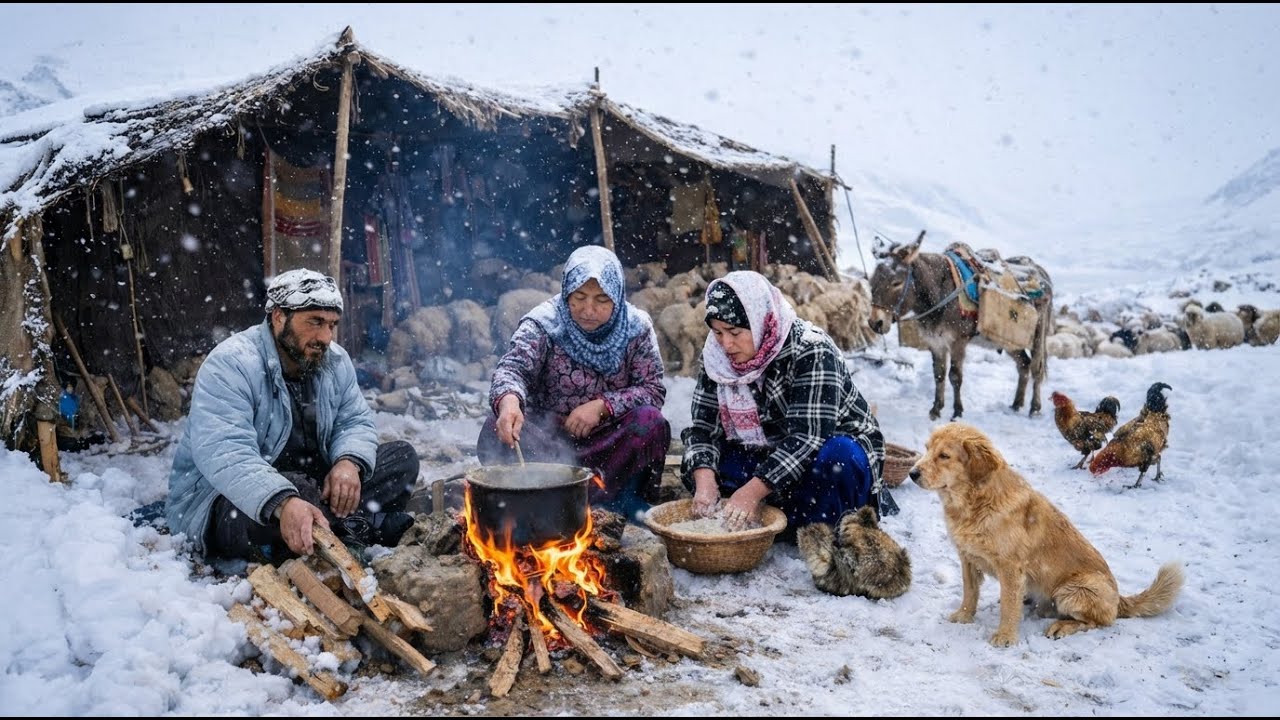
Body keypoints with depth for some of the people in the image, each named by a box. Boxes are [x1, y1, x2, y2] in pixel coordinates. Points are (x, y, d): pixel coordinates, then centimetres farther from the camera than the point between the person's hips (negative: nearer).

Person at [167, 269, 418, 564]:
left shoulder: (335, 361, 1)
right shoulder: (230, 364, -22)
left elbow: (356, 421, 4)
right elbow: (223, 452, -35)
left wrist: (350, 462, -23)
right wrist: (283, 503, -52)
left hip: (310, 482, 7)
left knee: (402, 456, -6)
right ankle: (368, 525, -19)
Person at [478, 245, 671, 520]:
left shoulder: (637, 327, -4)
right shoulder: (543, 323, -10)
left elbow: (654, 390, -7)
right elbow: (513, 366, -26)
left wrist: (602, 405, -22)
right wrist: (508, 400, -50)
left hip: (609, 440, 0)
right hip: (548, 438, 0)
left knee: (652, 423, -28)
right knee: (499, 430, -29)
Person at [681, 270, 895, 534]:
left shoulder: (811, 351, -25)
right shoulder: (717, 356, -7)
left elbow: (808, 437, -32)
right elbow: (702, 426, -10)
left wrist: (753, 491, -38)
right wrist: (704, 479, -29)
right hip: (769, 458, 6)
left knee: (836, 457, -38)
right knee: (697, 466, -13)